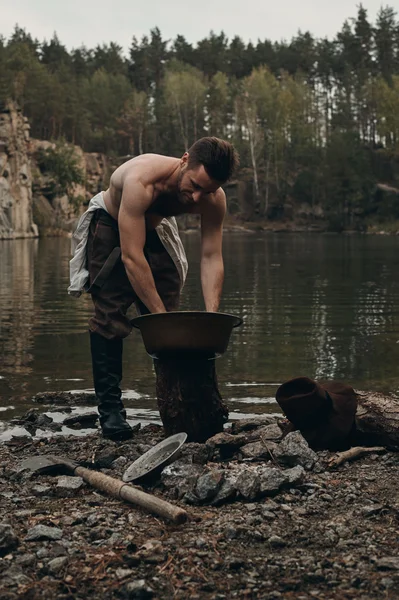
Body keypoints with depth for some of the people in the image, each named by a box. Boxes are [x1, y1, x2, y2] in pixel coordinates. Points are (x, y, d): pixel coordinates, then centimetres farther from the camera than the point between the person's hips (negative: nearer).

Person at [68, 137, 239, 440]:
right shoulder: (141, 181, -44)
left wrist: (211, 316, -34)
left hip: (153, 228, 5)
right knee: (110, 316, -12)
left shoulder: (214, 199, -26)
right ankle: (110, 407, -8)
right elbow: (131, 257, -43)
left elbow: (212, 257, -22)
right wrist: (159, 315, -42)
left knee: (169, 312, 0)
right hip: (109, 226, -5)